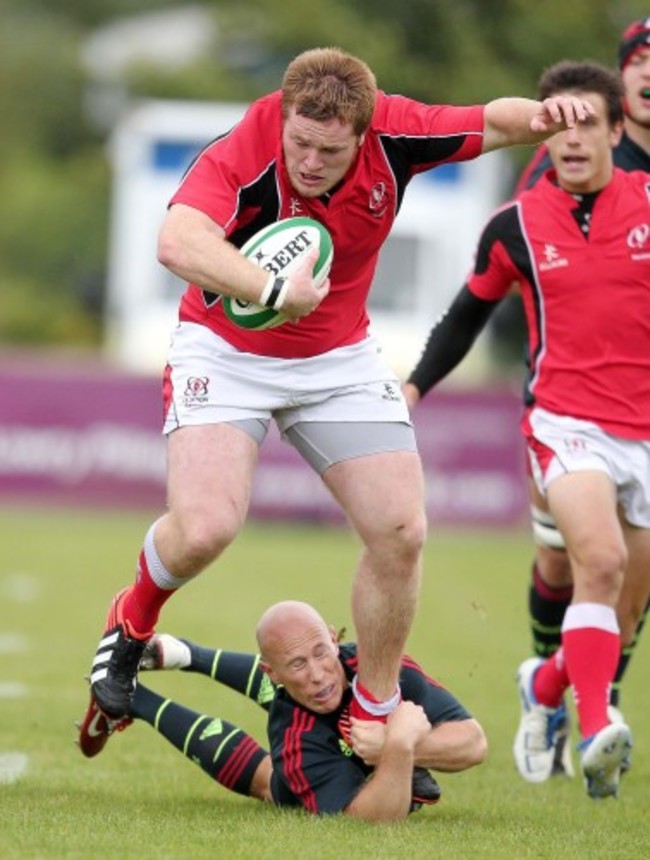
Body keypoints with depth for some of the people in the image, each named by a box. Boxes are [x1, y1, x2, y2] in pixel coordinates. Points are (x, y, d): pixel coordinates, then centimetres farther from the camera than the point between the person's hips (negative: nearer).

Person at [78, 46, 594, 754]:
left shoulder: (392, 133, -18)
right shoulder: (238, 159, -31)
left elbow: (491, 122, -2)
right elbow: (178, 243, -49)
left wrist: (540, 115, -26)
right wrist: (273, 291, -63)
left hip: (339, 360, 4)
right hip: (227, 350, -4)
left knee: (401, 532, -4)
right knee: (205, 526, -24)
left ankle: (374, 718, 15)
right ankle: (132, 622, 11)